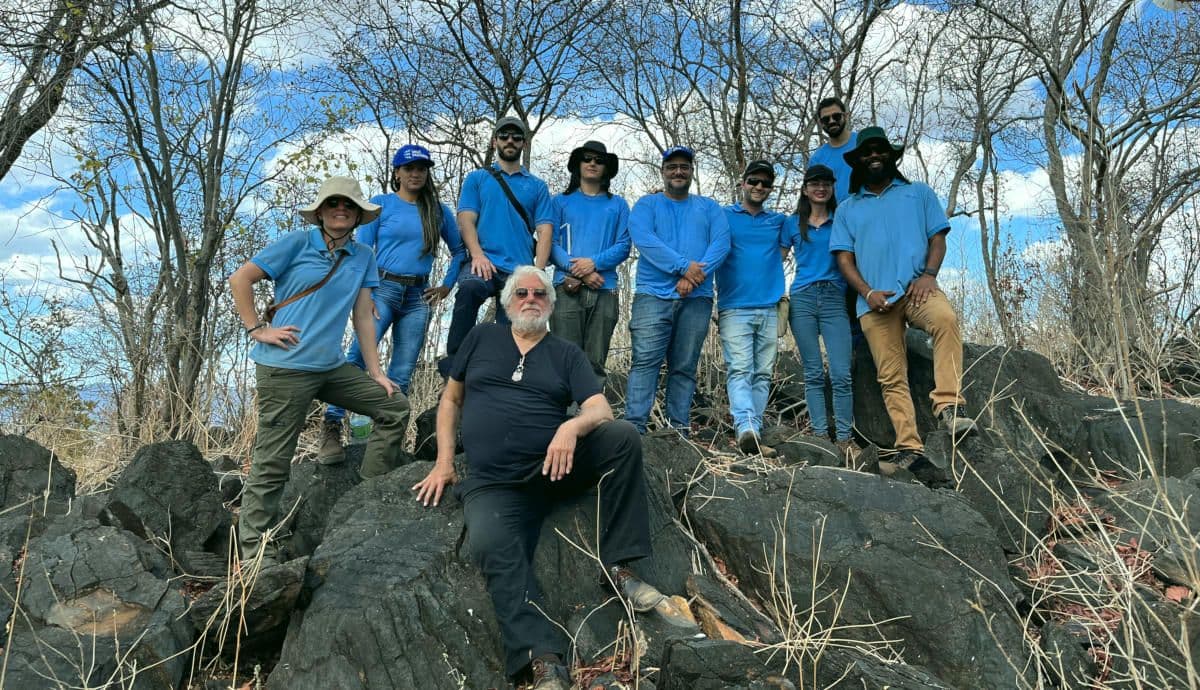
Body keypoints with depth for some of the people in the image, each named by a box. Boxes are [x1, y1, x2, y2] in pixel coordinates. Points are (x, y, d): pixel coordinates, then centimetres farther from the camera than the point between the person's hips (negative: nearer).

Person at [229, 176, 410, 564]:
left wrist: (376, 372, 9)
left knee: (395, 407, 8)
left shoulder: (363, 257, 10)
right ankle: (257, 554, 7)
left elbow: (363, 315, 11)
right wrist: (257, 329, -8)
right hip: (285, 369, -6)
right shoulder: (297, 244, -4)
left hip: (332, 367, 6)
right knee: (271, 464, -3)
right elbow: (240, 280, -3)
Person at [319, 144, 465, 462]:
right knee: (358, 355, -20)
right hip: (383, 289, -3)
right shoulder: (381, 204, 5)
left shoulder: (439, 211, 12)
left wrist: (447, 285, 10)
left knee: (402, 373, 1)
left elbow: (459, 250, 21)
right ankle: (331, 428, -16)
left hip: (418, 297, 3)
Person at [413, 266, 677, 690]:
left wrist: (572, 426, -23)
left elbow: (600, 409, 0)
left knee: (623, 437, -24)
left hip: (557, 465, 1)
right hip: (492, 482, -1)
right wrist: (444, 462, 9)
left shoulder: (566, 354, 13)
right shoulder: (482, 338, 16)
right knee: (492, 546, -32)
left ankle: (619, 566, -17)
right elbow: (451, 399, 20)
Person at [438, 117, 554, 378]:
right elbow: (466, 219, 4)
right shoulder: (477, 178, 15)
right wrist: (478, 255, -14)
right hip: (486, 263, -2)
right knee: (469, 288, -35)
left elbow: (545, 231, 7)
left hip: (520, 270, 2)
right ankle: (454, 360, -28)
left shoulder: (537, 186, 17)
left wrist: (537, 273, -8)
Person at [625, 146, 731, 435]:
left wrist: (696, 275, -15)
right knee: (645, 360, -12)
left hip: (696, 298, 2)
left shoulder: (709, 208, 17)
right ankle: (634, 426, -14)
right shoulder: (647, 204, 11)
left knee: (685, 366, 3)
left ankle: (679, 428, 6)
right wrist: (683, 266, -17)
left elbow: (721, 243, 1)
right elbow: (643, 239, -8)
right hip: (653, 294, -2)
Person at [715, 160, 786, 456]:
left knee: (763, 374, 1)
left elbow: (780, 254, 22)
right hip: (734, 309, -4)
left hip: (769, 309, 4)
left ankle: (754, 434, 4)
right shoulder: (724, 216, 8)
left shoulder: (778, 221, 18)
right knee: (740, 371, -15)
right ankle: (746, 430, -28)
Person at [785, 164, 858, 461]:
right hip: (802, 299, 1)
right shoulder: (793, 223, 11)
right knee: (813, 373, 2)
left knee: (841, 374, -8)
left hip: (835, 298, 0)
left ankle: (844, 438, -1)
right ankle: (820, 435, 6)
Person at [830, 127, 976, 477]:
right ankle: (910, 449, -4)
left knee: (946, 319, -35)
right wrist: (868, 292, -7)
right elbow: (844, 258, 11)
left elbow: (938, 238, 10)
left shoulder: (919, 193, 18)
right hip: (874, 300, 2)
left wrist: (928, 275, -10)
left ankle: (949, 405, -35)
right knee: (892, 378, -4)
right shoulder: (847, 209, 20)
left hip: (916, 287, -1)